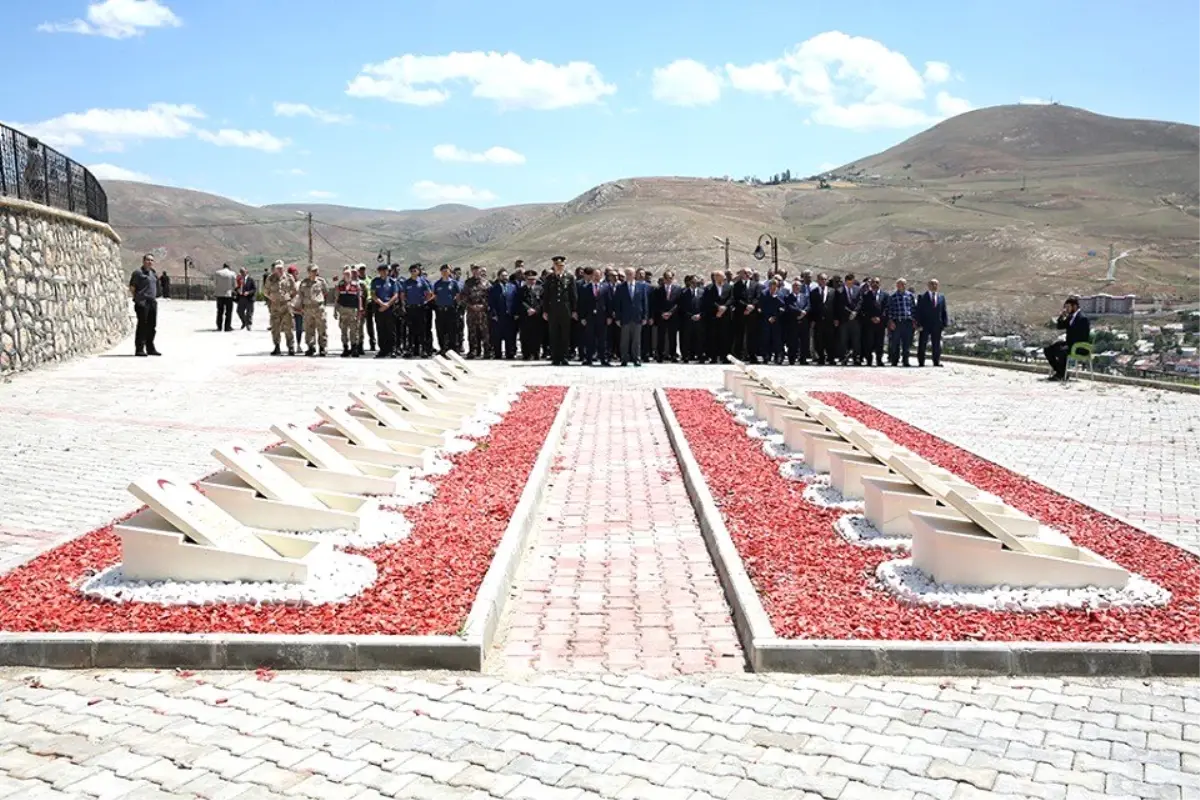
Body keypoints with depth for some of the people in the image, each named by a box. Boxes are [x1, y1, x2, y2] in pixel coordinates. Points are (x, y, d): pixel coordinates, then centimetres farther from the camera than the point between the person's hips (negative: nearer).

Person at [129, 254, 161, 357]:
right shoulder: (138, 273, -5)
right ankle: (139, 349, -3)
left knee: (152, 326, 10)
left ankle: (150, 348, 18)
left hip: (153, 302, 7)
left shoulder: (153, 273, 17)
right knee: (142, 325, -6)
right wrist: (137, 298, -9)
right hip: (142, 302, -7)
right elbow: (132, 288, -7)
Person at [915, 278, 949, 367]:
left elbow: (944, 311, 10)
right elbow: (918, 312, -4)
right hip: (925, 326, -3)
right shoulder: (922, 297, -1)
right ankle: (921, 362, 8)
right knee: (922, 344, 2)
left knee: (936, 345, 6)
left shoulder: (941, 297, 10)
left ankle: (936, 362, 13)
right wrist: (919, 324, -11)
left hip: (937, 325, 3)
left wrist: (945, 323, 1)